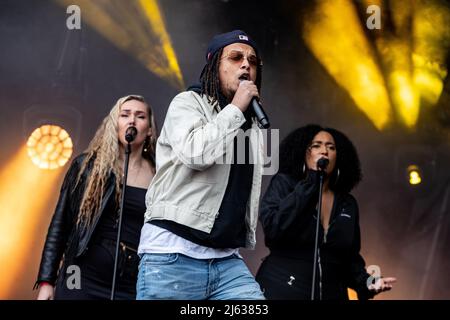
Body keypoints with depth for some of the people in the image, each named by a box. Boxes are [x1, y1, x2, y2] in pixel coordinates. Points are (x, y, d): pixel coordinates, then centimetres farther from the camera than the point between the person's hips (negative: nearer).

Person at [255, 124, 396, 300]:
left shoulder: (348, 205, 8)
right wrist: (310, 182, -16)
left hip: (330, 294, 4)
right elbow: (273, 228, -19)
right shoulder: (284, 184, -2)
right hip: (281, 291, -3)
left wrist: (367, 281, -8)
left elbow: (350, 258, 12)